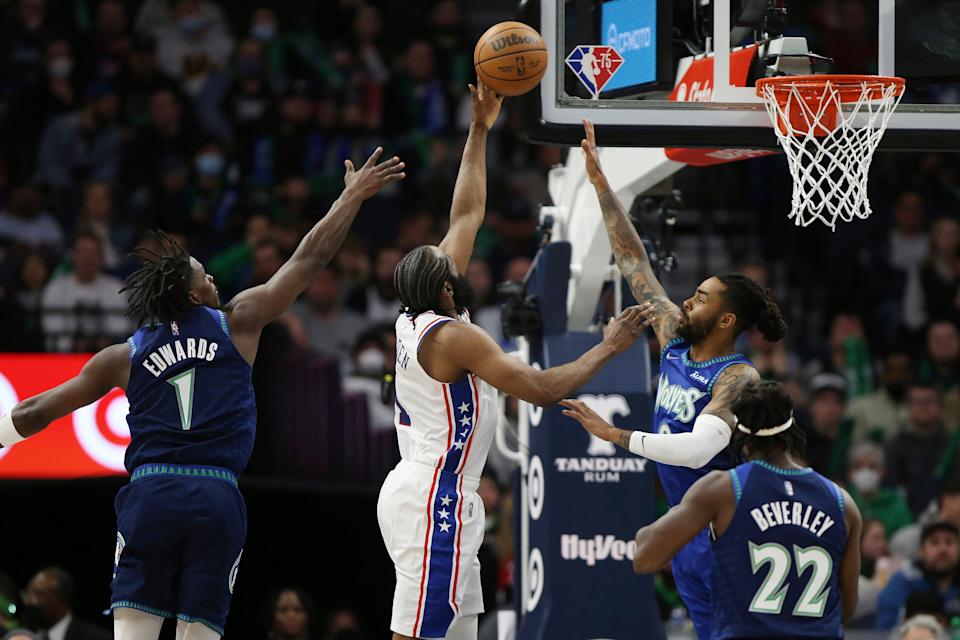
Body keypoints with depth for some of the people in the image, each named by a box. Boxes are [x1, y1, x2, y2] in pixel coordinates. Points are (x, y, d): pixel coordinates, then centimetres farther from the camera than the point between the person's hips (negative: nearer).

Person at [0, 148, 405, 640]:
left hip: (150, 494, 0)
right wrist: (354, 195, 26)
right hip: (218, 498, 0)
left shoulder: (125, 356, 12)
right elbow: (309, 258, 15)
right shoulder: (236, 323, 9)